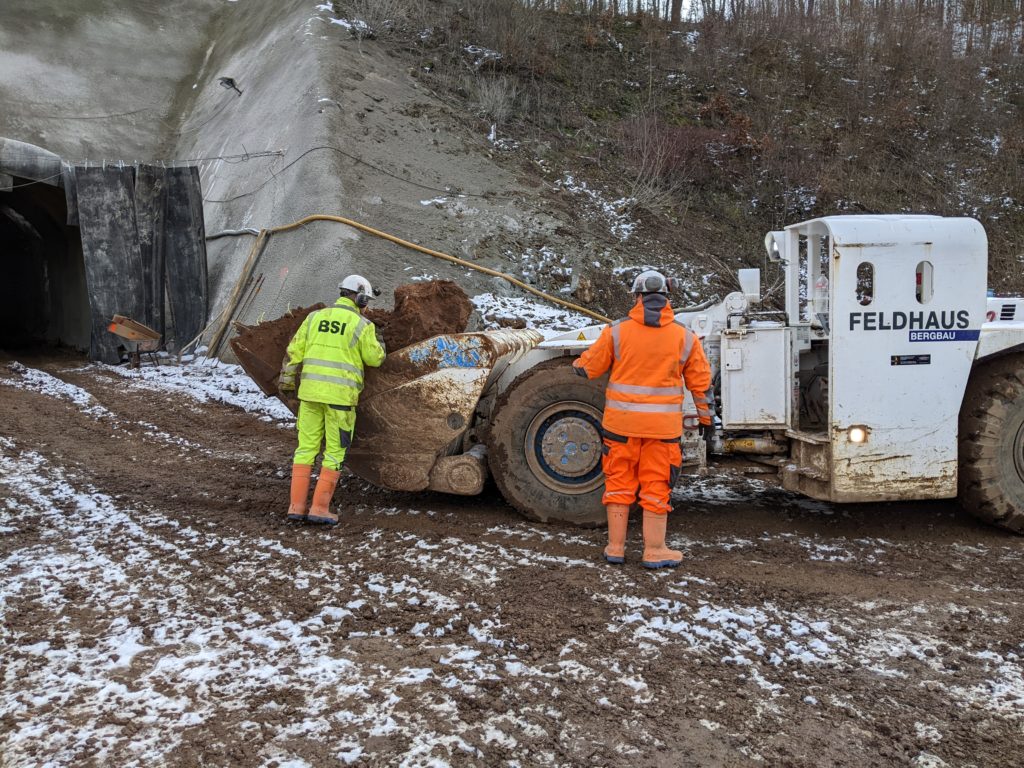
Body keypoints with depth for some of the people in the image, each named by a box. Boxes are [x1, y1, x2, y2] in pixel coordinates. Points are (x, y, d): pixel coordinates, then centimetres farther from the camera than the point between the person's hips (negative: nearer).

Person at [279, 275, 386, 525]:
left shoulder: (315, 317, 8)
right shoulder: (361, 325, -4)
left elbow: (294, 351, 9)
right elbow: (374, 359, 4)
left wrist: (286, 380, 19)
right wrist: (378, 343, 25)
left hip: (310, 391, 4)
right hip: (340, 395, -4)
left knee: (306, 447, 10)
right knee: (335, 452, 5)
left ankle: (296, 505, 8)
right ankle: (319, 508, 2)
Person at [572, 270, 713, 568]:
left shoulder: (617, 331, -4)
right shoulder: (685, 336, 0)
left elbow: (588, 368, 4)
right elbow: (701, 382, 6)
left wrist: (574, 364, 27)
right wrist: (705, 418, 18)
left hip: (621, 422, 0)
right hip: (663, 426, 0)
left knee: (619, 483, 11)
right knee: (657, 486, 8)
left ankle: (615, 547, 18)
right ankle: (654, 551, 14)